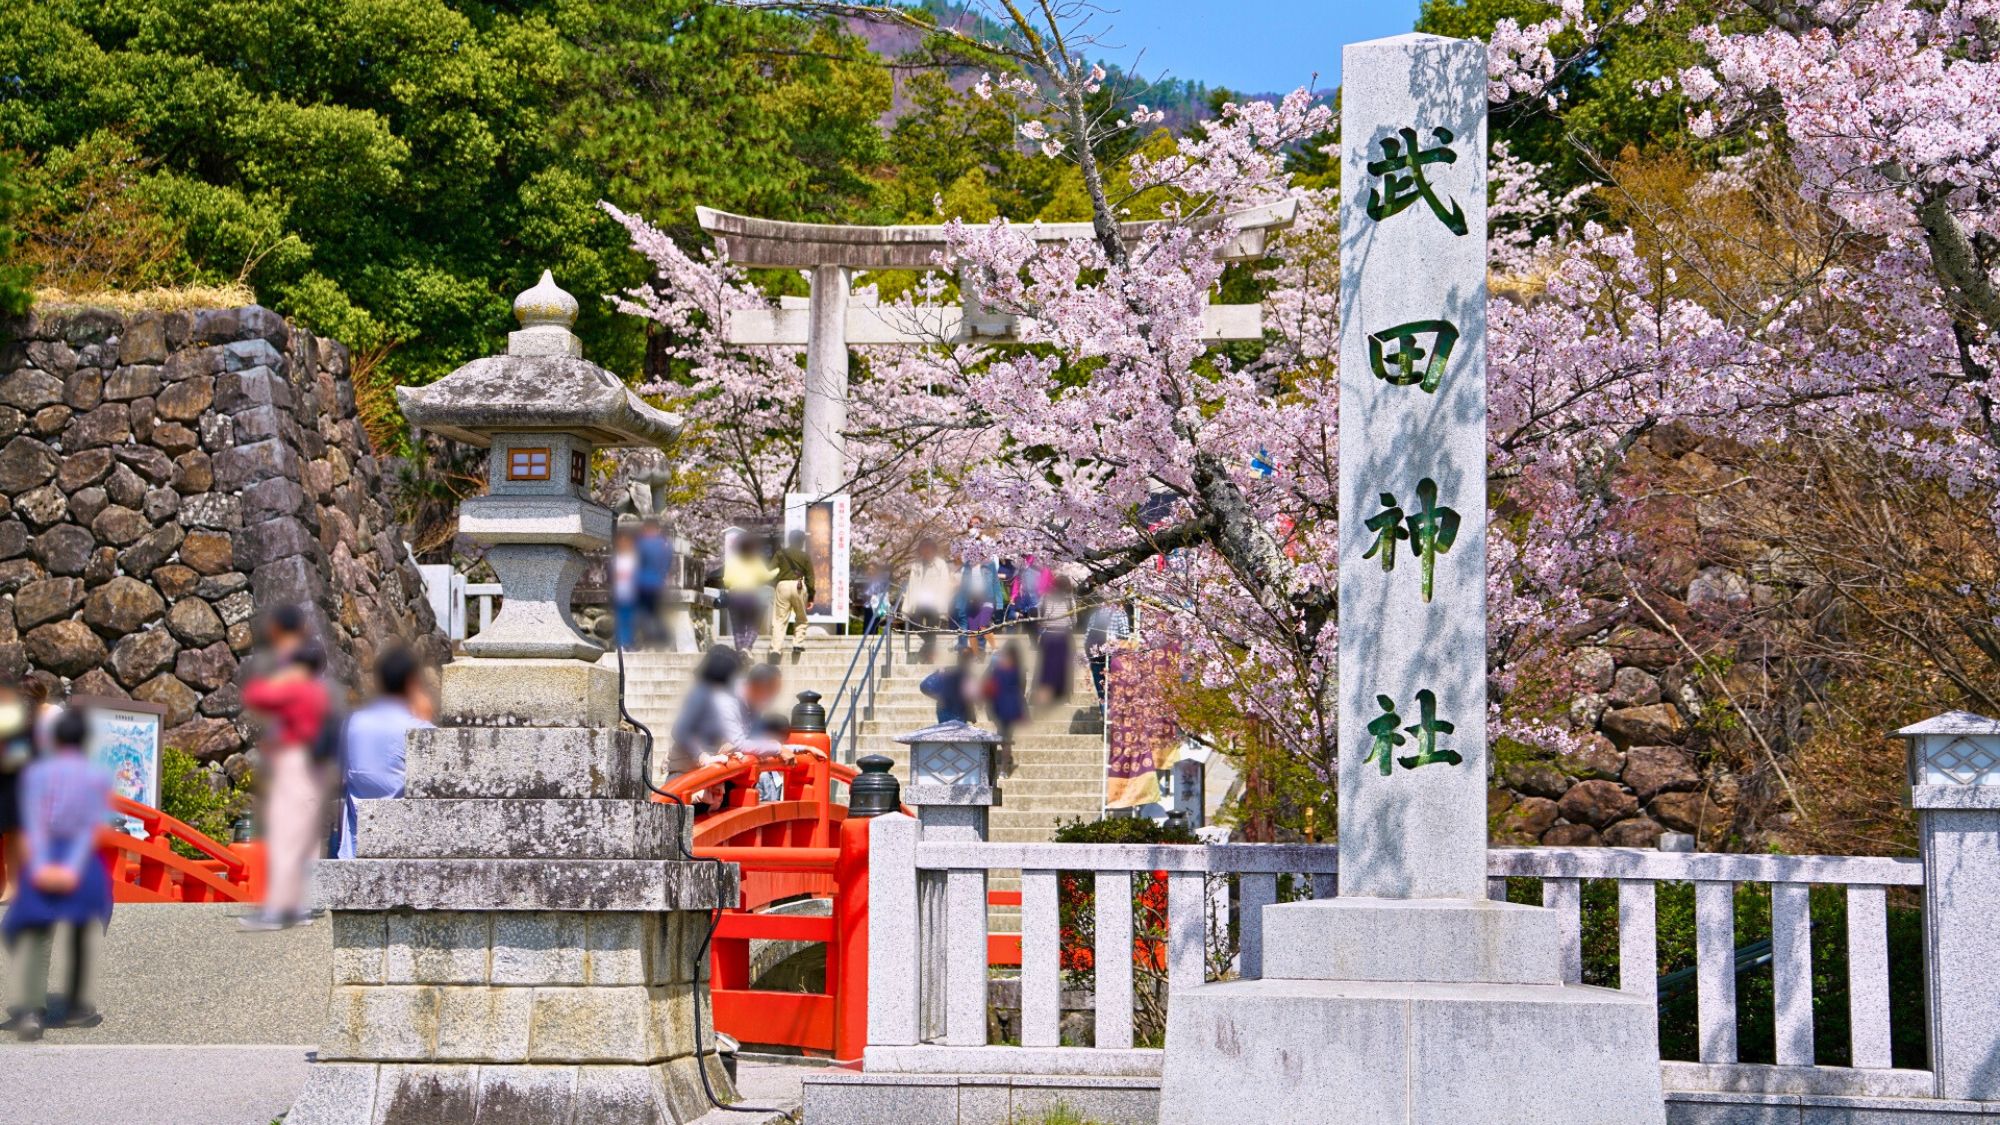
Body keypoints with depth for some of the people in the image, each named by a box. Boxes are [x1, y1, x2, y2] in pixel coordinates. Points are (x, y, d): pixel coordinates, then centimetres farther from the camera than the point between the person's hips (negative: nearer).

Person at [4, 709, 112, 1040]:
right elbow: (92, 827, -8)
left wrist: (41, 865, -16)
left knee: (33, 934, -1)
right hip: (83, 861, 0)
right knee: (86, 931, 17)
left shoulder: (35, 773, 6)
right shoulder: (97, 778, 5)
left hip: (43, 863, 0)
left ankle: (31, 1008, -19)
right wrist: (73, 868, -15)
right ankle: (79, 1005, 20)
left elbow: (33, 823, -7)